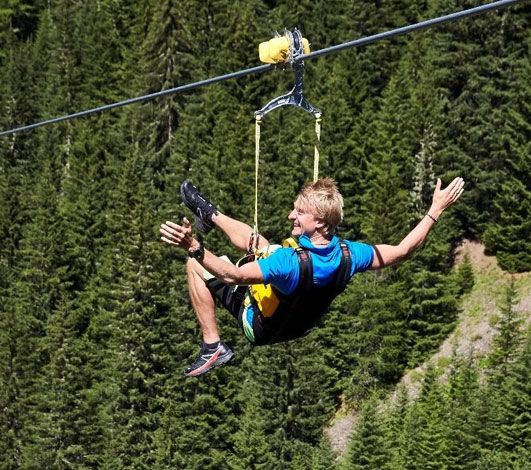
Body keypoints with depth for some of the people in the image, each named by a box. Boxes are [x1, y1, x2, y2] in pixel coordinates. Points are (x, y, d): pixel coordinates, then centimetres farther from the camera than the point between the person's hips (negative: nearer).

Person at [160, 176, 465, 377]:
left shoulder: (291, 261, -43)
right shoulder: (348, 255, -26)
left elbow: (232, 275, -45)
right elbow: (401, 251, -12)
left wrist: (193, 248, -53)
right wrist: (437, 210, -6)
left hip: (259, 326, -7)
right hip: (300, 322, 7)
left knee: (196, 266, -2)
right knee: (252, 238, 19)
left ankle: (213, 347, 6)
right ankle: (210, 215, 47)